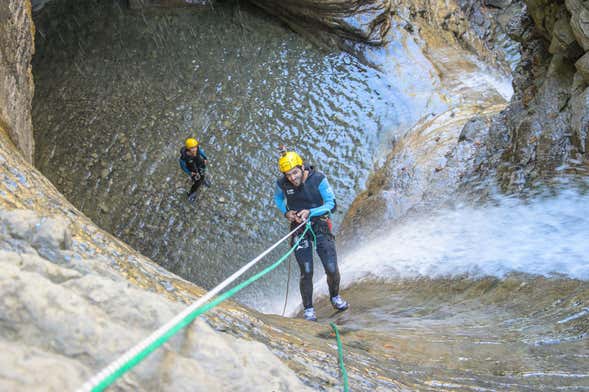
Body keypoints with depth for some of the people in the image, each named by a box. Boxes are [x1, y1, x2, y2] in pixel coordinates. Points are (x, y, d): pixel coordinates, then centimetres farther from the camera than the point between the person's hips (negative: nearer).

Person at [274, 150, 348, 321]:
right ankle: (308, 309, 17)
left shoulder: (318, 179, -18)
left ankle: (335, 297, 29)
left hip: (321, 225, 0)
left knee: (332, 268, -1)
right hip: (299, 228, 0)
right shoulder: (282, 183, -12)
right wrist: (286, 212, -8)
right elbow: (278, 199, 11)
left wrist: (310, 212, -27)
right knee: (306, 273, -3)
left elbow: (331, 204, -13)